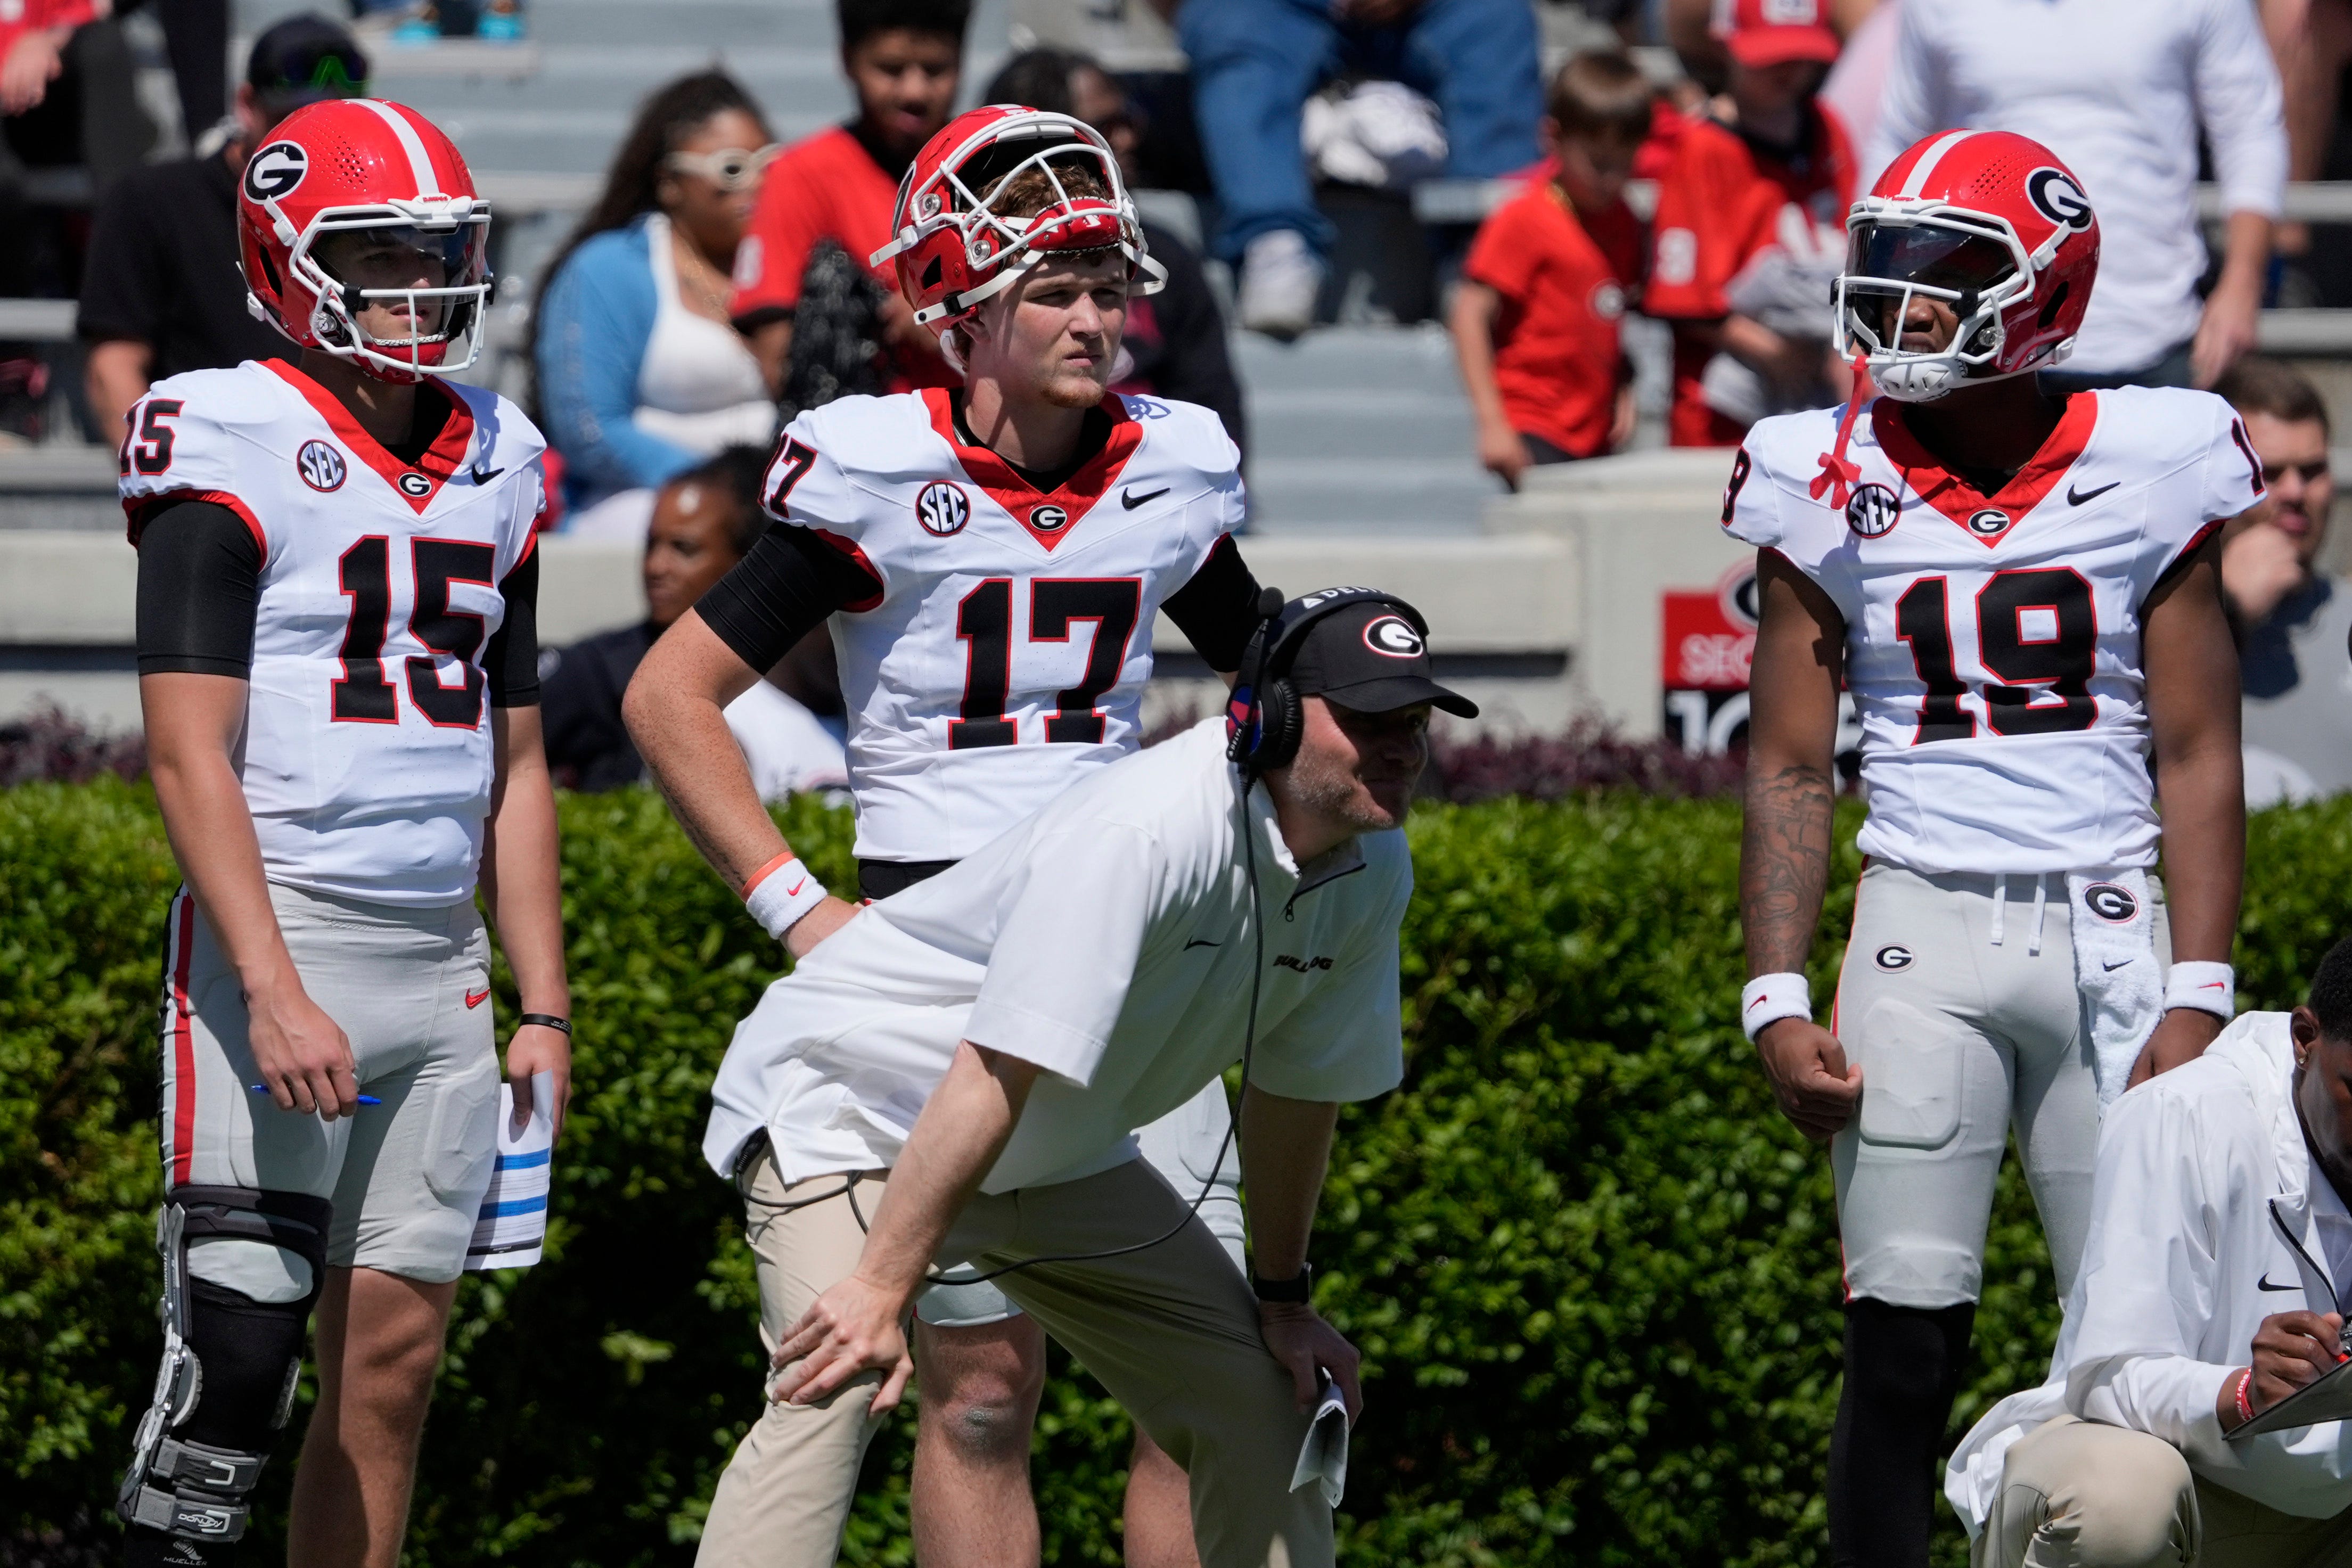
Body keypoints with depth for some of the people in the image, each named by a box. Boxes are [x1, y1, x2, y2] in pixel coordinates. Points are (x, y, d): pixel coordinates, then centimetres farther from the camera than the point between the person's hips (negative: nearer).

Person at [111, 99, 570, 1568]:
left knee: (396, 1355, 5)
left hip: (444, 960, 6)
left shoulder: (496, 466, 14)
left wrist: (547, 1007, 13)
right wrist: (274, 991, -20)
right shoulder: (233, 445, -6)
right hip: (280, 936, -6)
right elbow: (190, 748, -12)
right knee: (241, 1341, -13)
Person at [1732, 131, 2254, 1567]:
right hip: (1925, 929, 0)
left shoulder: (2146, 473, 1)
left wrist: (2196, 1002, -6)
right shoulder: (1836, 489, 4)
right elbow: (1791, 767, 7)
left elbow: (2199, 760, 2)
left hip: (2113, 931, 0)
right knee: (1906, 1347, -4)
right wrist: (1777, 1000, -2)